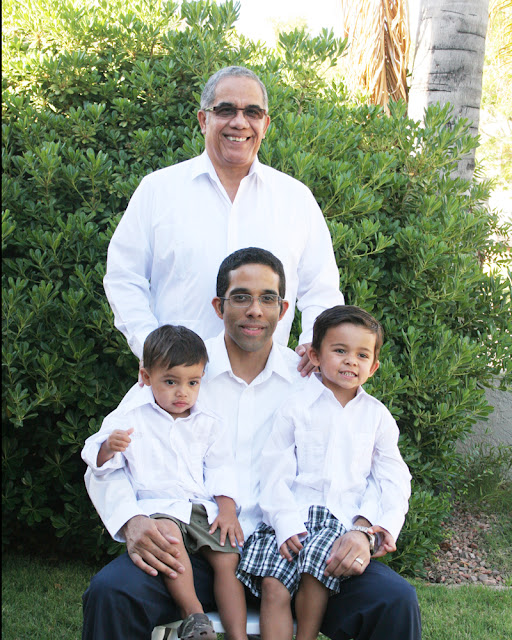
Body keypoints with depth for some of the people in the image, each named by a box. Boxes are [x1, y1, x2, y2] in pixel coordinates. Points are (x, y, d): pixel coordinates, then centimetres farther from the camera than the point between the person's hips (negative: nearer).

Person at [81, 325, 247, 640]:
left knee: (228, 557, -18)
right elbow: (98, 461, 6)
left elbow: (221, 469, 12)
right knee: (168, 533, -36)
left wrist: (227, 508, -3)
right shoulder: (130, 418, 7)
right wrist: (108, 448, -18)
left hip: (204, 506, 3)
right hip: (157, 504, -3)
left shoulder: (208, 423, 15)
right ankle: (193, 614, -29)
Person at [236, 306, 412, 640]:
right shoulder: (295, 408, 6)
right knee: (274, 585, -20)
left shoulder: (377, 415, 13)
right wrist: (286, 522, -13)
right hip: (293, 516, 0)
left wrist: (388, 524, -5)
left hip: (344, 518, 1)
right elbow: (276, 471, 1)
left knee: (317, 567, -26)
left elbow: (394, 477, 12)